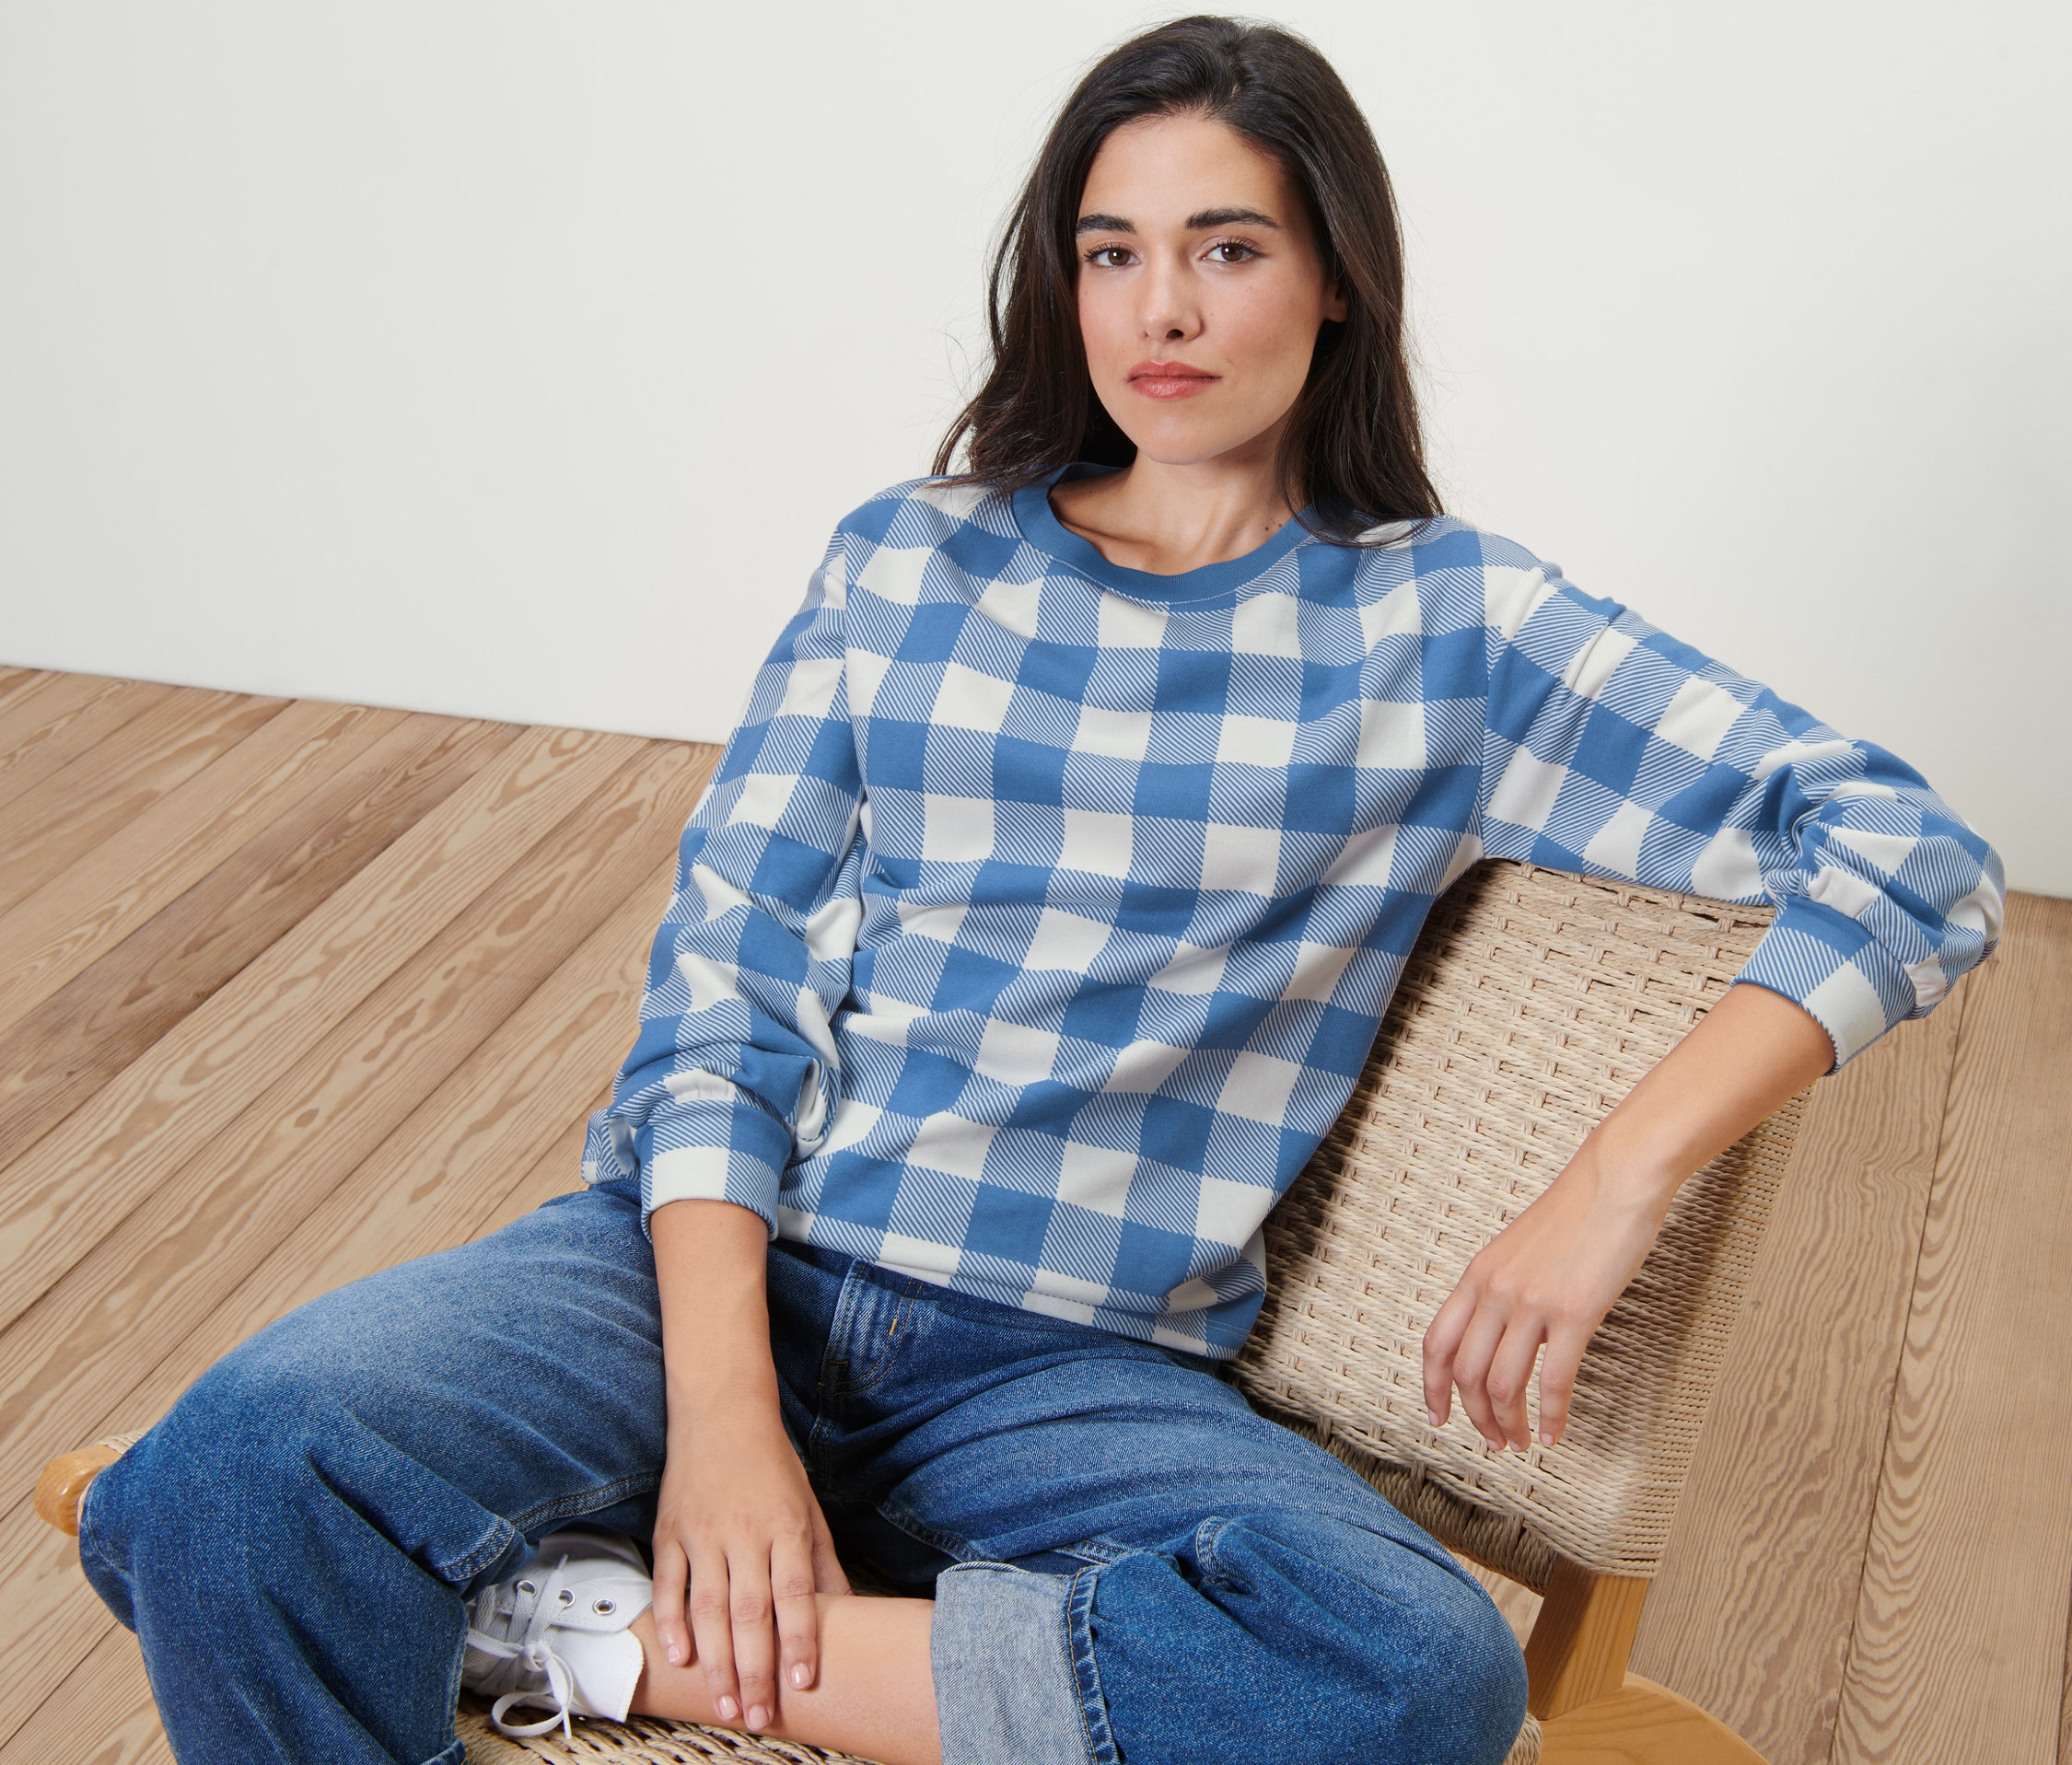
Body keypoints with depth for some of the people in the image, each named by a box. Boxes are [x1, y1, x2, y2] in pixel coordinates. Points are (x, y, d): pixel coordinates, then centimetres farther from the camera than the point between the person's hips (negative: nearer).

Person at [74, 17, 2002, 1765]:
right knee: (241, 1467, -29)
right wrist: (718, 1406, -12)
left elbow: (1905, 854, 2)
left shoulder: (1445, 625, 6)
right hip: (729, 1260, 0)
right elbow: (720, 981, 4)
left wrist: (1615, 1180, -14)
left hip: (1076, 1365, 0)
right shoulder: (908, 562, 11)